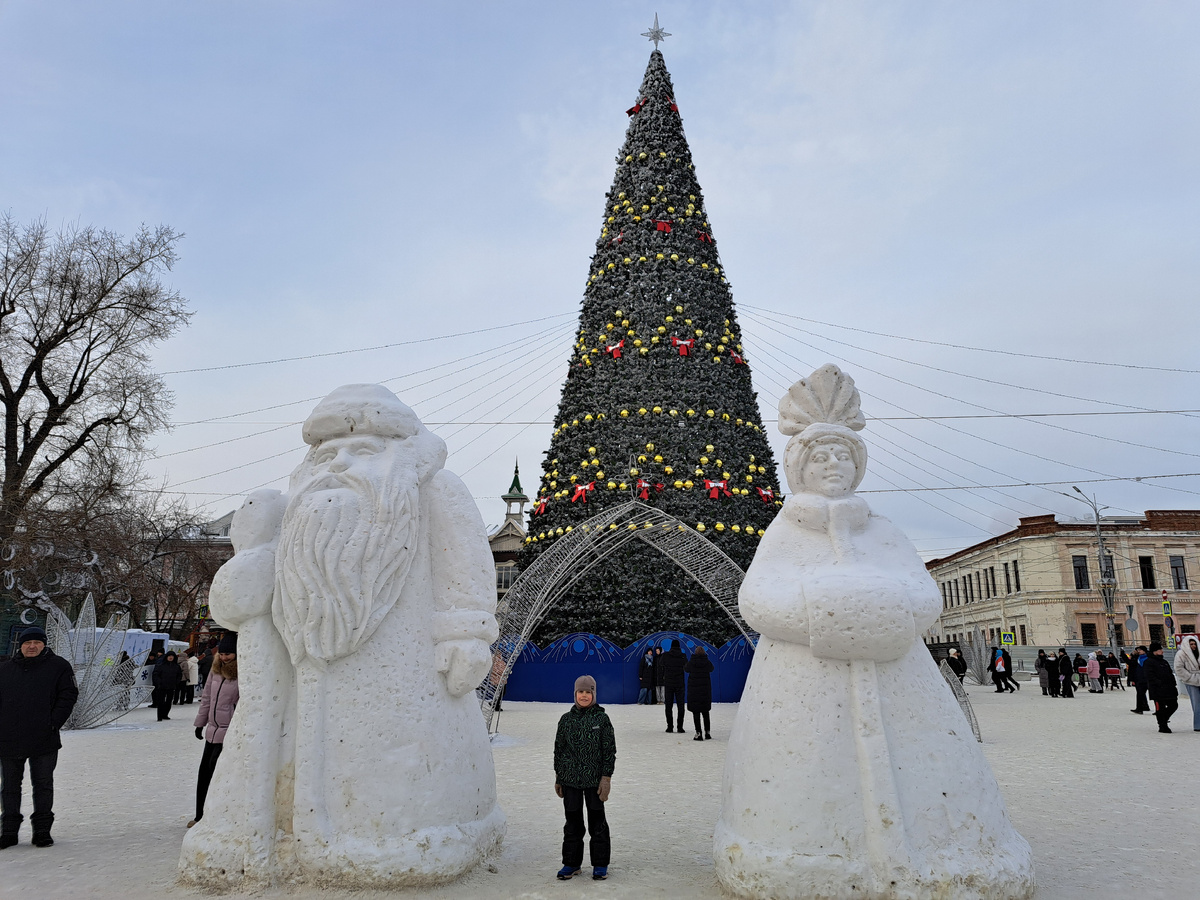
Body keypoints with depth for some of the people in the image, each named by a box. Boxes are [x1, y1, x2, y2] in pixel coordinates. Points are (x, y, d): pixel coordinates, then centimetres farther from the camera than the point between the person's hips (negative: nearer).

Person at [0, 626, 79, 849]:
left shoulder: (58, 666, 2)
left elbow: (68, 696, -2)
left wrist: (53, 723, -12)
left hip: (44, 741, -2)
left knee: (43, 785, 6)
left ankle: (42, 830, 15)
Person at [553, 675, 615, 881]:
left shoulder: (601, 718, -5)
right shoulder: (567, 719, 3)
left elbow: (610, 750, -4)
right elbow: (559, 749, 9)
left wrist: (606, 778, -8)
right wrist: (558, 778, 10)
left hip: (594, 779, -2)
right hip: (570, 779, 2)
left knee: (597, 821, 6)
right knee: (572, 821, 10)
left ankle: (600, 865, 19)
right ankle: (571, 863, 24)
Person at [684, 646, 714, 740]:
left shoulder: (691, 662, -9)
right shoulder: (707, 662, -4)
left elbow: (686, 669, 10)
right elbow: (711, 669, 16)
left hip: (694, 689, -2)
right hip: (705, 689, 2)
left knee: (696, 712, 1)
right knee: (705, 711, 15)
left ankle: (698, 733, -4)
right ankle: (707, 732, 17)